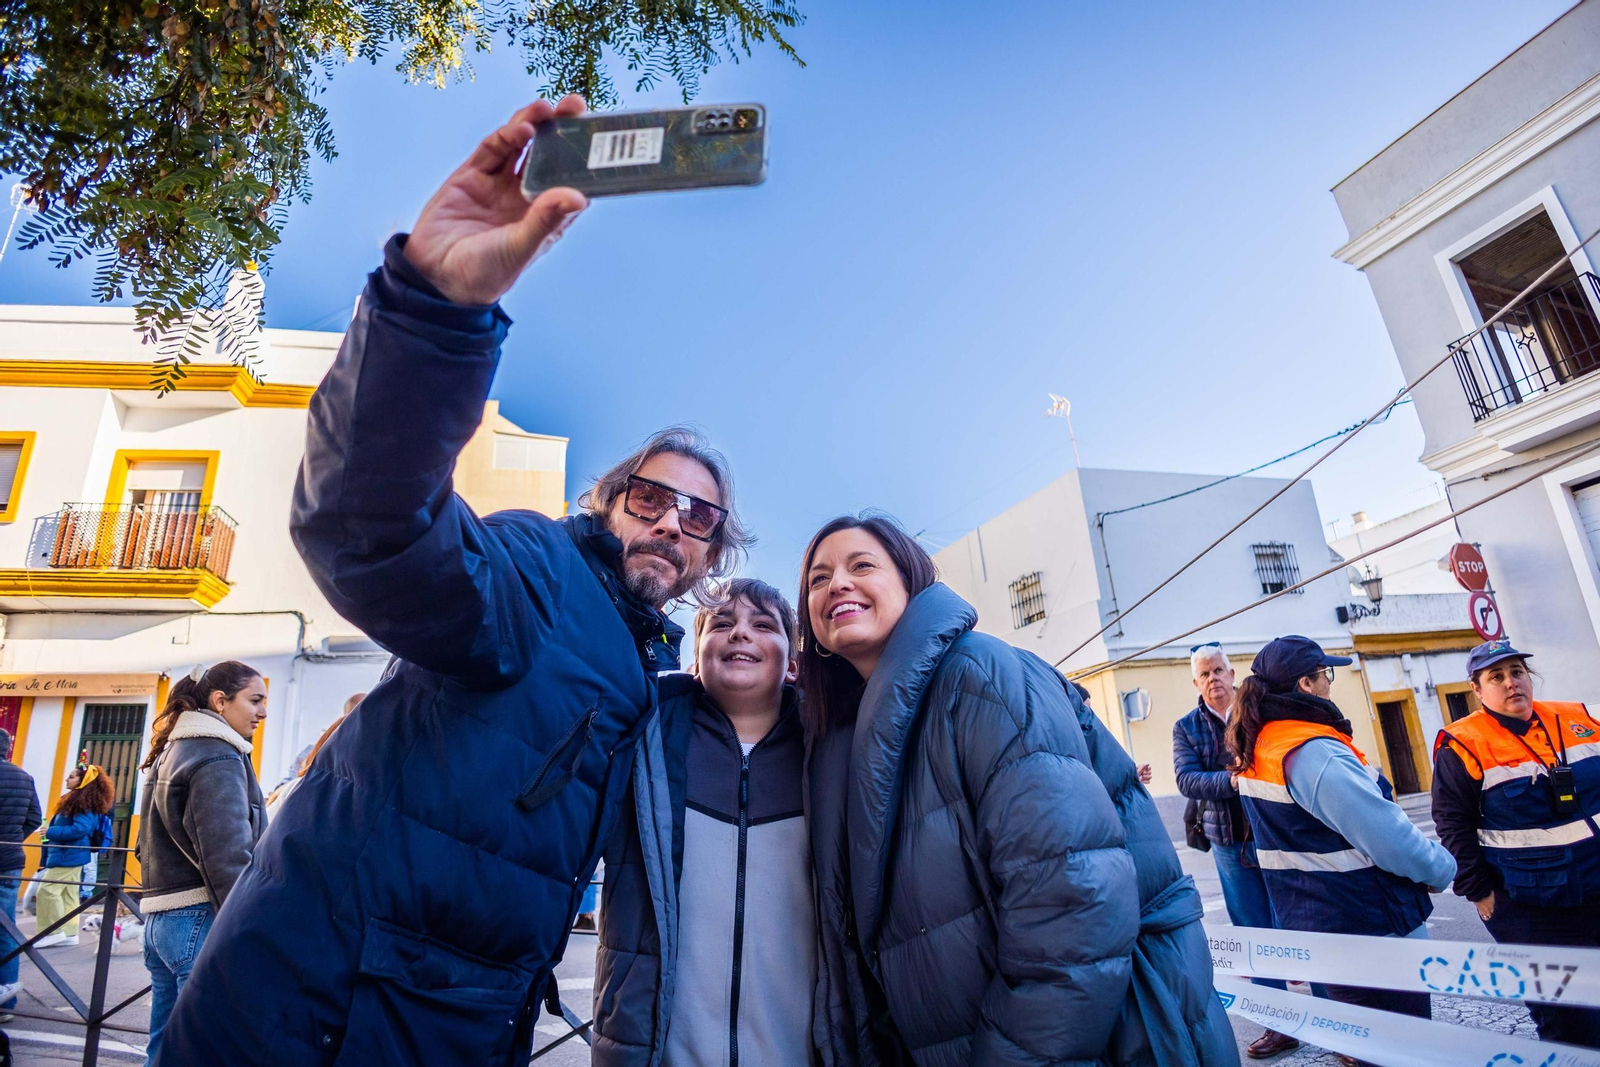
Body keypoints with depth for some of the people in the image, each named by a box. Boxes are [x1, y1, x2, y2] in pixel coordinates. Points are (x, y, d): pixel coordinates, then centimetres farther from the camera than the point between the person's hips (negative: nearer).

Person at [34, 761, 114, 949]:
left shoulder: (86, 804, -15)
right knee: (68, 893, 10)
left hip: (70, 855, -10)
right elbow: (66, 827, 22)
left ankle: (54, 931, -5)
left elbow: (80, 830, -23)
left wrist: (51, 832, -17)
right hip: (68, 854, 10)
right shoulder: (73, 800, 16)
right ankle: (69, 932, 14)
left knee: (47, 889, -10)